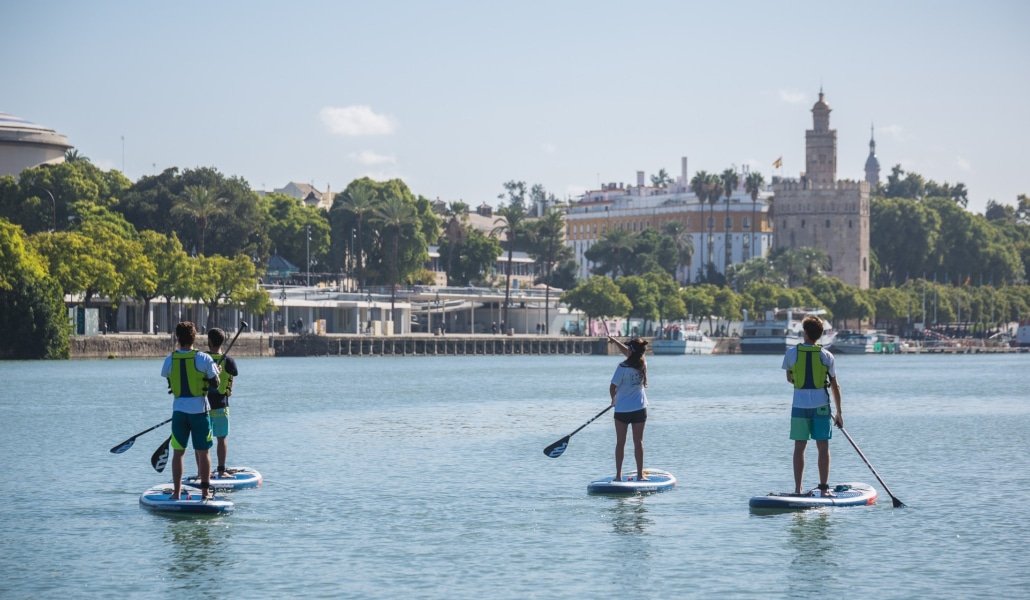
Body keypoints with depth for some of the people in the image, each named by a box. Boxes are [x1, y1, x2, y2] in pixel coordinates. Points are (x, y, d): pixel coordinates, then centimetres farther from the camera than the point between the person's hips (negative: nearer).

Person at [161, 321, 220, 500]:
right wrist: (215, 372, 17)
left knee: (178, 452, 8)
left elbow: (169, 384, 6)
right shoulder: (203, 358, -9)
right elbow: (215, 384, -3)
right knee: (202, 452, 6)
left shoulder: (169, 360, -2)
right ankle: (205, 490, 7)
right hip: (199, 410, -2)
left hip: (179, 410, 2)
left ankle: (176, 492, 6)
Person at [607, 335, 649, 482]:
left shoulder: (623, 367, -18)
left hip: (622, 410, -3)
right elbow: (627, 353, 16)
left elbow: (613, 387, -12)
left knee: (620, 442, 6)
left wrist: (613, 399, 10)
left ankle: (618, 475, 6)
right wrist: (613, 340, 27)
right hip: (639, 409, 3)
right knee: (638, 442, 7)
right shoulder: (643, 364, -1)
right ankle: (640, 474, 6)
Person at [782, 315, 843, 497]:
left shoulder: (791, 353, -3)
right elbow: (835, 386, 2)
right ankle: (824, 487, 4)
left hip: (799, 405, 1)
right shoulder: (826, 356, -3)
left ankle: (798, 489, 5)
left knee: (799, 447, 6)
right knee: (823, 448, 5)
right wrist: (839, 412, 10)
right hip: (821, 406, -1)